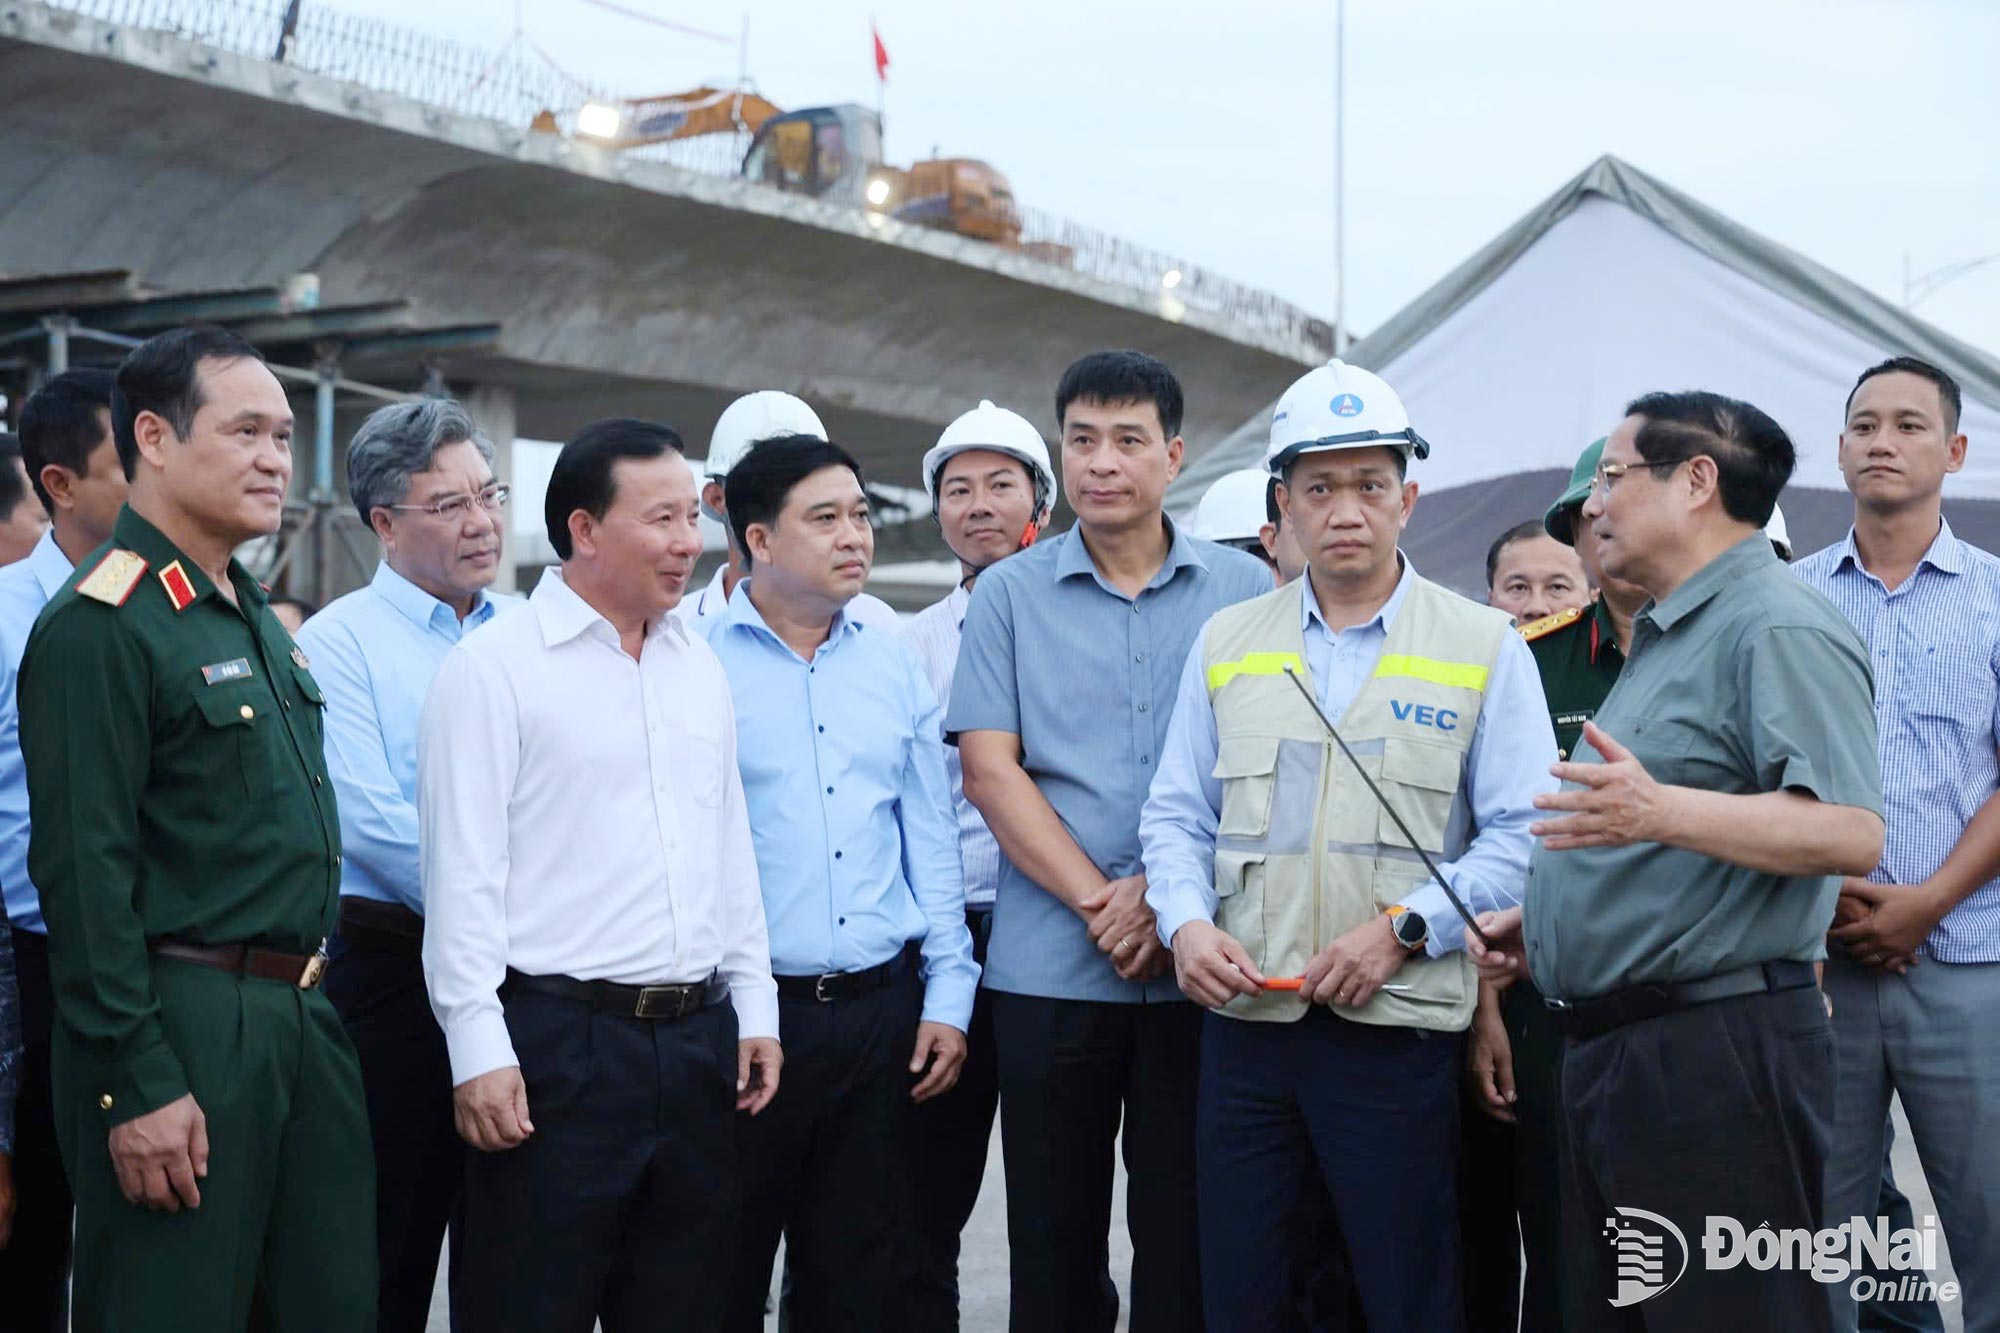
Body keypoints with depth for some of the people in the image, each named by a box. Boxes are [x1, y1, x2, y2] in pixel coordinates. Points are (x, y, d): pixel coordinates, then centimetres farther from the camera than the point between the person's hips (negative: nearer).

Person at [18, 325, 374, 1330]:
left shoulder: (257, 619, 15)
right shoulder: (99, 626, -13)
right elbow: (82, 869, -18)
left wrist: (312, 1009, 17)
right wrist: (138, 1084, -21)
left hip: (300, 1021, 9)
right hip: (178, 1032, -9)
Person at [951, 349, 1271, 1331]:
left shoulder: (1243, 591, 6)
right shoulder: (1009, 596, 6)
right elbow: (988, 772, -1)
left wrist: (1166, 897, -11)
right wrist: (1097, 901, -11)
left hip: (1196, 966, 0)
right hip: (1049, 969, 0)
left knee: (1185, 1233, 5)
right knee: (1055, 1240, 7)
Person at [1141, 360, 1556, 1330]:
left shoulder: (1483, 647, 3)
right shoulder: (1225, 643, 12)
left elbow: (1520, 837, -3)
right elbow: (1177, 815, 13)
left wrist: (1403, 927, -14)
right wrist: (1185, 922, -6)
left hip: (1397, 1027, -3)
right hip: (1242, 1020, 3)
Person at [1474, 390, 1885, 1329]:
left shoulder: (1779, 630, -12)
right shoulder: (1666, 640, 22)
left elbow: (1850, 833, -25)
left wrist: (1658, 811, -36)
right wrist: (1542, 916, 20)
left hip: (1717, 1056, -11)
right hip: (1607, 1050, 11)